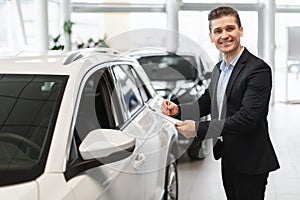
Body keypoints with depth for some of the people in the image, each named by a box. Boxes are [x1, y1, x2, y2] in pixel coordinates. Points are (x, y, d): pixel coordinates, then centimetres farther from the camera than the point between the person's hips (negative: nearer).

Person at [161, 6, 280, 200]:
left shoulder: (258, 69, -20)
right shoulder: (219, 68, 9)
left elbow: (247, 117, -27)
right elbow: (206, 102, 13)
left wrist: (199, 129, -27)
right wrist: (178, 110, -6)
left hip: (250, 162, -8)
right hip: (227, 157, 8)